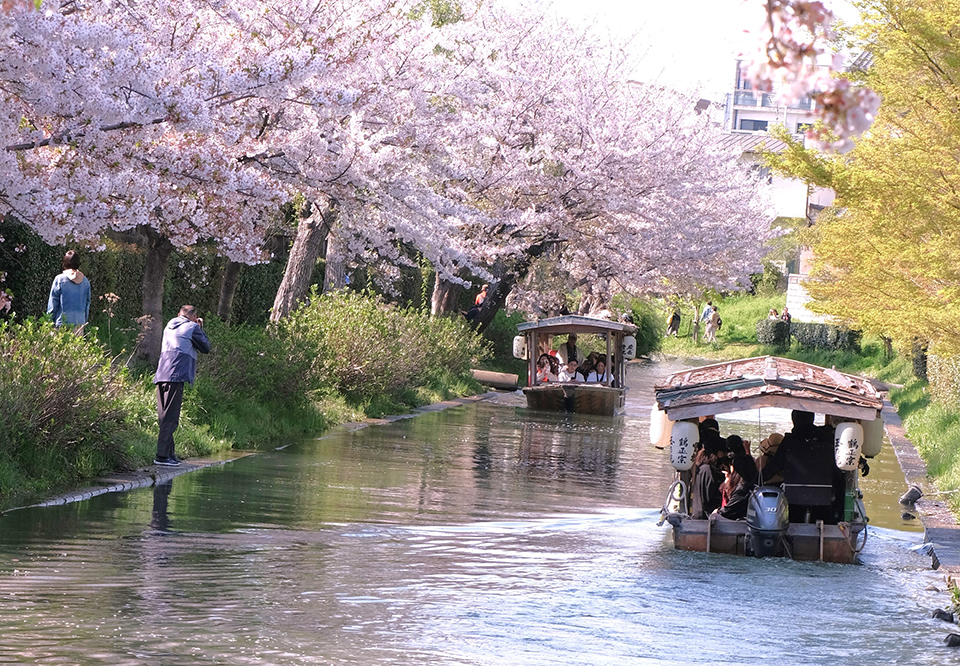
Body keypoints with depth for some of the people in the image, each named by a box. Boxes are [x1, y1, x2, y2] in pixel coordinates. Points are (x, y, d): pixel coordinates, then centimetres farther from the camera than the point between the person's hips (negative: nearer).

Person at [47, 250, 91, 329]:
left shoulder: (60, 279, -5)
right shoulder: (85, 281, 5)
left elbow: (53, 304, -1)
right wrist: (84, 321, 22)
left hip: (63, 323, -3)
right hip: (79, 322, 3)